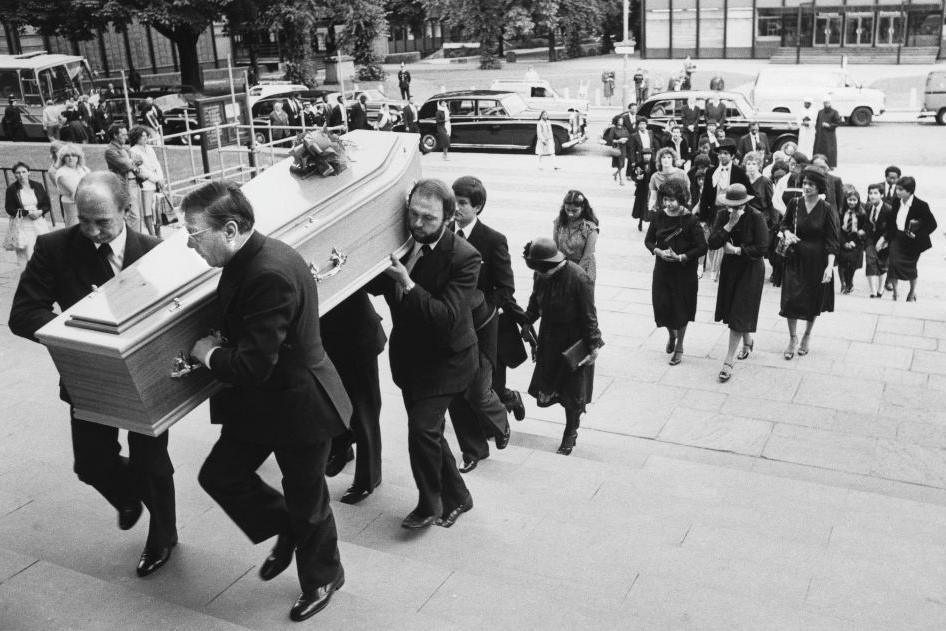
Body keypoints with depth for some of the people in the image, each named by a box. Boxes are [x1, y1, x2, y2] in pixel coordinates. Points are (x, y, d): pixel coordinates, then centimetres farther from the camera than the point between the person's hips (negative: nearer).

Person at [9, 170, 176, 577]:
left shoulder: (153, 252, -15)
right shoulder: (54, 248, -13)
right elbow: (22, 315, -16)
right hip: (89, 378, 2)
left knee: (151, 465, 10)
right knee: (91, 463, 8)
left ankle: (162, 538, 39)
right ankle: (128, 496, 46)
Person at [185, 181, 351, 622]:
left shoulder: (270, 275, -32)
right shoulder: (247, 260, -1)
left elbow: (252, 366, -32)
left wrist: (208, 354, -13)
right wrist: (217, 346, -2)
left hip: (298, 407, -9)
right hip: (260, 402, 9)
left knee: (307, 502, 12)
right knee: (219, 475, 12)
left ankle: (323, 578, 38)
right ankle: (286, 531, 34)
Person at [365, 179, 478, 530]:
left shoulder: (463, 258, -21)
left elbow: (447, 317, -28)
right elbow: (375, 286, 9)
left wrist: (408, 284, -33)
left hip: (445, 360, -6)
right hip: (409, 356, 7)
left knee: (422, 428, -15)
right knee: (427, 432, 15)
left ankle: (430, 504, 10)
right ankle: (457, 497, 35)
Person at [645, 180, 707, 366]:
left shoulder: (691, 220, -14)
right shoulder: (659, 217, -1)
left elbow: (702, 248, -13)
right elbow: (648, 240, 6)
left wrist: (680, 257, -22)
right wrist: (659, 251, -14)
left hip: (684, 271, -3)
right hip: (662, 271, 3)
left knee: (681, 309, 6)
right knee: (661, 306, 4)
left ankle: (679, 346, 26)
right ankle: (672, 334, 37)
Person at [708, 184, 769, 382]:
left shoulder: (756, 217, -18)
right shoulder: (722, 214, -6)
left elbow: (762, 248, -19)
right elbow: (712, 243, -14)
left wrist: (737, 250, -18)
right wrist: (729, 225, -23)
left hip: (750, 269, -5)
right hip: (729, 267, 5)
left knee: (739, 313, -6)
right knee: (732, 308, 15)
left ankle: (729, 360, -4)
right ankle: (748, 342, 42)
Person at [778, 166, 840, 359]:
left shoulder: (827, 210, -12)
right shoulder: (795, 204, -4)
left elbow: (832, 241, -12)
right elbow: (784, 224, 14)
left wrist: (830, 266, -22)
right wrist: (787, 233, -10)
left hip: (817, 261, -2)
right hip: (795, 258, 2)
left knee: (813, 301, 12)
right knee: (790, 299, -4)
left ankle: (807, 336, 35)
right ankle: (792, 338, 15)